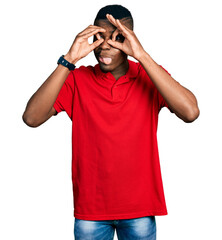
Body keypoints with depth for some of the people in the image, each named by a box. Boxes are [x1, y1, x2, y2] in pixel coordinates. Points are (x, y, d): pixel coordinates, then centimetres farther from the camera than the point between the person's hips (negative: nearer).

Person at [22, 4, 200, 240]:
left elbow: (191, 112, -24)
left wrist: (142, 56, -27)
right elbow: (31, 118, -18)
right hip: (90, 209, 0)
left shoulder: (150, 76, -5)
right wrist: (69, 60, -24)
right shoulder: (77, 79, -5)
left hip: (139, 208, 0)